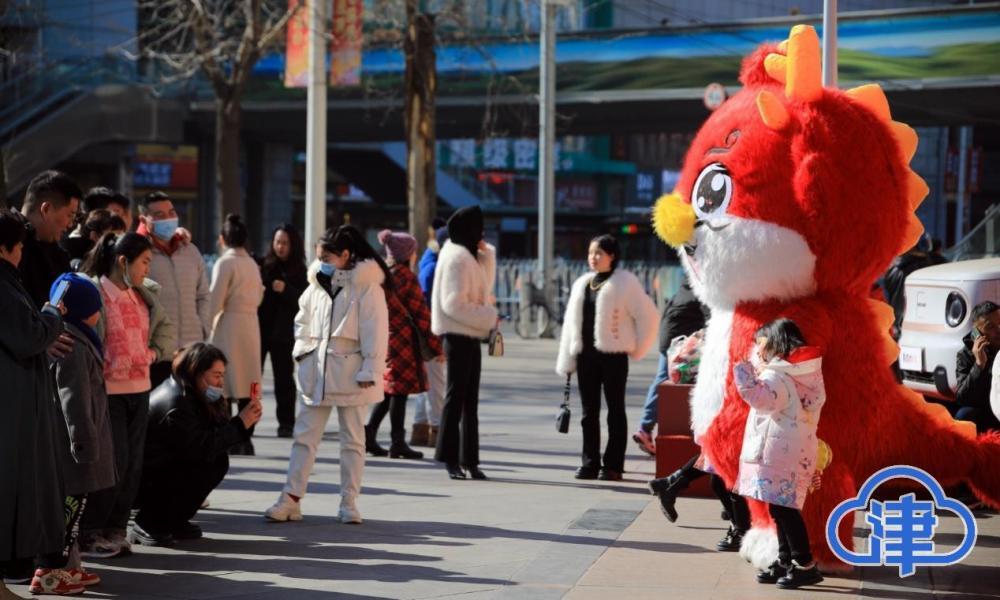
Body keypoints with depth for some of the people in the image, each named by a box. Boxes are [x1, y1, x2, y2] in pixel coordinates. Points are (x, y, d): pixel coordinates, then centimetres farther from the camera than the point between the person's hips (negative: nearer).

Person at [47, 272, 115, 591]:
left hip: (68, 441, 11)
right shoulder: (73, 346, -19)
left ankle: (69, 565, 24)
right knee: (72, 502, -6)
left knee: (70, 502, 16)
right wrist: (85, 443, -21)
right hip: (71, 441, -11)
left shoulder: (78, 339, 14)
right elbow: (74, 400, -23)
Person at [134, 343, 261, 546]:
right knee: (207, 464, -22)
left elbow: (216, 436, 5)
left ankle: (175, 521, 8)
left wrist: (245, 422, -11)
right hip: (139, 482, -9)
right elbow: (201, 448, -27)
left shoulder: (191, 396, 8)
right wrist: (240, 424, -21)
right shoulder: (175, 403, -23)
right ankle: (148, 525, -13)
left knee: (219, 460, 0)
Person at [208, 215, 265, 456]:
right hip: (251, 326, 7)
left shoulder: (225, 263, -9)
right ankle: (245, 440, 11)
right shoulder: (252, 263, 11)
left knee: (224, 384, -4)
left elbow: (215, 300, -12)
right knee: (247, 386, 8)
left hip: (228, 326, -7)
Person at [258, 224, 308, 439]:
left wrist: (286, 290, -18)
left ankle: (286, 423, 9)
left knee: (283, 378, 4)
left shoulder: (299, 272, 3)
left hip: (283, 332, -1)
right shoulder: (263, 265, 6)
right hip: (259, 328, 1)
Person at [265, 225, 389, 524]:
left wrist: (370, 371, -15)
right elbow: (303, 320, 21)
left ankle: (349, 502, 13)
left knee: (352, 439, 6)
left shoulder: (366, 286, -9)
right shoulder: (318, 284, 9)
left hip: (350, 373, -5)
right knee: (305, 436, 4)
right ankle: (290, 499, 5)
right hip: (316, 371, 5)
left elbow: (375, 331, -12)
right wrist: (303, 351, 6)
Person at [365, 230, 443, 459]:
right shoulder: (406, 277, -12)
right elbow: (421, 313, -11)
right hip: (401, 339, -7)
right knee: (399, 390, -1)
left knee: (390, 390, 16)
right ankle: (398, 443, 2)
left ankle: (369, 434, 9)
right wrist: (436, 346, -7)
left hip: (380, 337, 7)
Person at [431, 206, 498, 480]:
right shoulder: (457, 257, -13)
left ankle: (469, 460, 14)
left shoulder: (469, 256, 16)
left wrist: (486, 252, 8)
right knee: (456, 395, -5)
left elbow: (485, 286, 19)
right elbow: (453, 304, -20)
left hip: (470, 336, 9)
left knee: (470, 399, 10)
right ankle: (451, 459, 0)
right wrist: (489, 316, -17)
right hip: (458, 335, -9)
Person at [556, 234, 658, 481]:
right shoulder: (582, 284, 15)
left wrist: (638, 348, -2)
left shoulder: (625, 282, -5)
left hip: (613, 354, -6)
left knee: (615, 410, 1)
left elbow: (647, 315, -5)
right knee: (589, 411, 8)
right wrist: (567, 360, 12)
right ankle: (590, 463, 13)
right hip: (586, 354, 6)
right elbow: (571, 323, 15)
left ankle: (613, 466, 4)